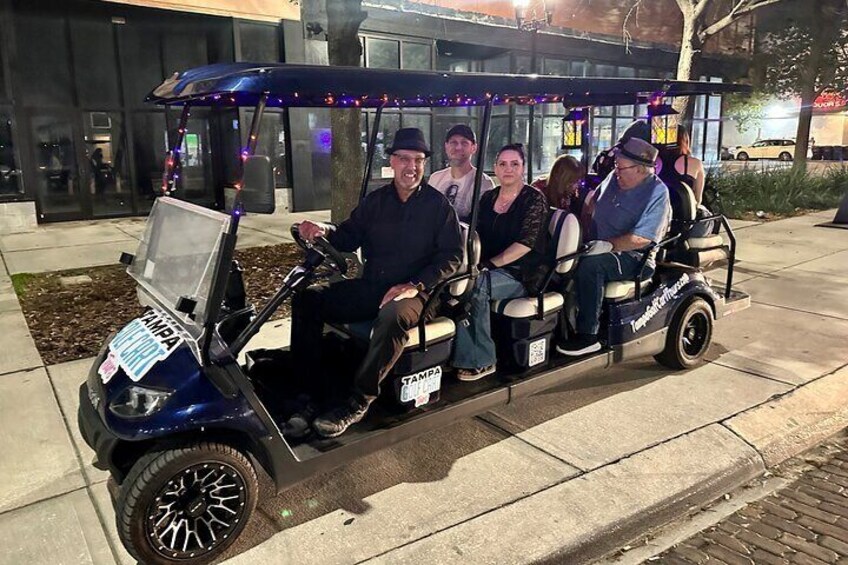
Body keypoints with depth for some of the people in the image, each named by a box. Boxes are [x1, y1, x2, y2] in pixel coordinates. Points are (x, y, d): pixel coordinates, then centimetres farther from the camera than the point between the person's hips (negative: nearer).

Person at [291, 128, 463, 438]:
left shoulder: (438, 205, 1)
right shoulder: (375, 200, 13)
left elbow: (452, 256, -5)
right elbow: (349, 237, 10)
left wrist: (414, 285, -17)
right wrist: (324, 232, -14)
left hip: (414, 293, -4)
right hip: (370, 286, 5)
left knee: (393, 316, -39)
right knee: (307, 298, -13)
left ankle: (358, 402, -25)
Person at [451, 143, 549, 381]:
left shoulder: (534, 199, -3)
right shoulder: (488, 198, 15)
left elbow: (526, 243, -13)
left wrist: (490, 264, -19)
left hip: (521, 274, -5)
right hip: (489, 269, 5)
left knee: (474, 285, -33)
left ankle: (480, 361, -23)